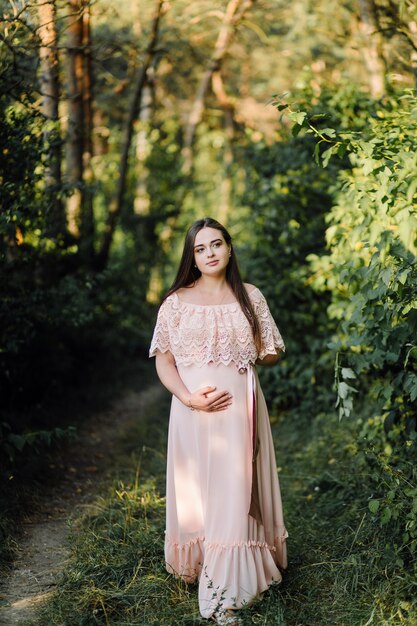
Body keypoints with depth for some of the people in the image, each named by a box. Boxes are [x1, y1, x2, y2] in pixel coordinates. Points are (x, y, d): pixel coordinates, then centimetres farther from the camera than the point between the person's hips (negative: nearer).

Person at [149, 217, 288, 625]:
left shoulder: (250, 297, 7)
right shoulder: (177, 302, 4)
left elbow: (272, 353, 15)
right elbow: (163, 361, 0)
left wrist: (243, 358, 3)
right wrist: (189, 398, -13)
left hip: (239, 408, 0)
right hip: (193, 409, 0)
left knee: (234, 493, -2)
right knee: (196, 491, 4)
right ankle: (197, 565, 22)